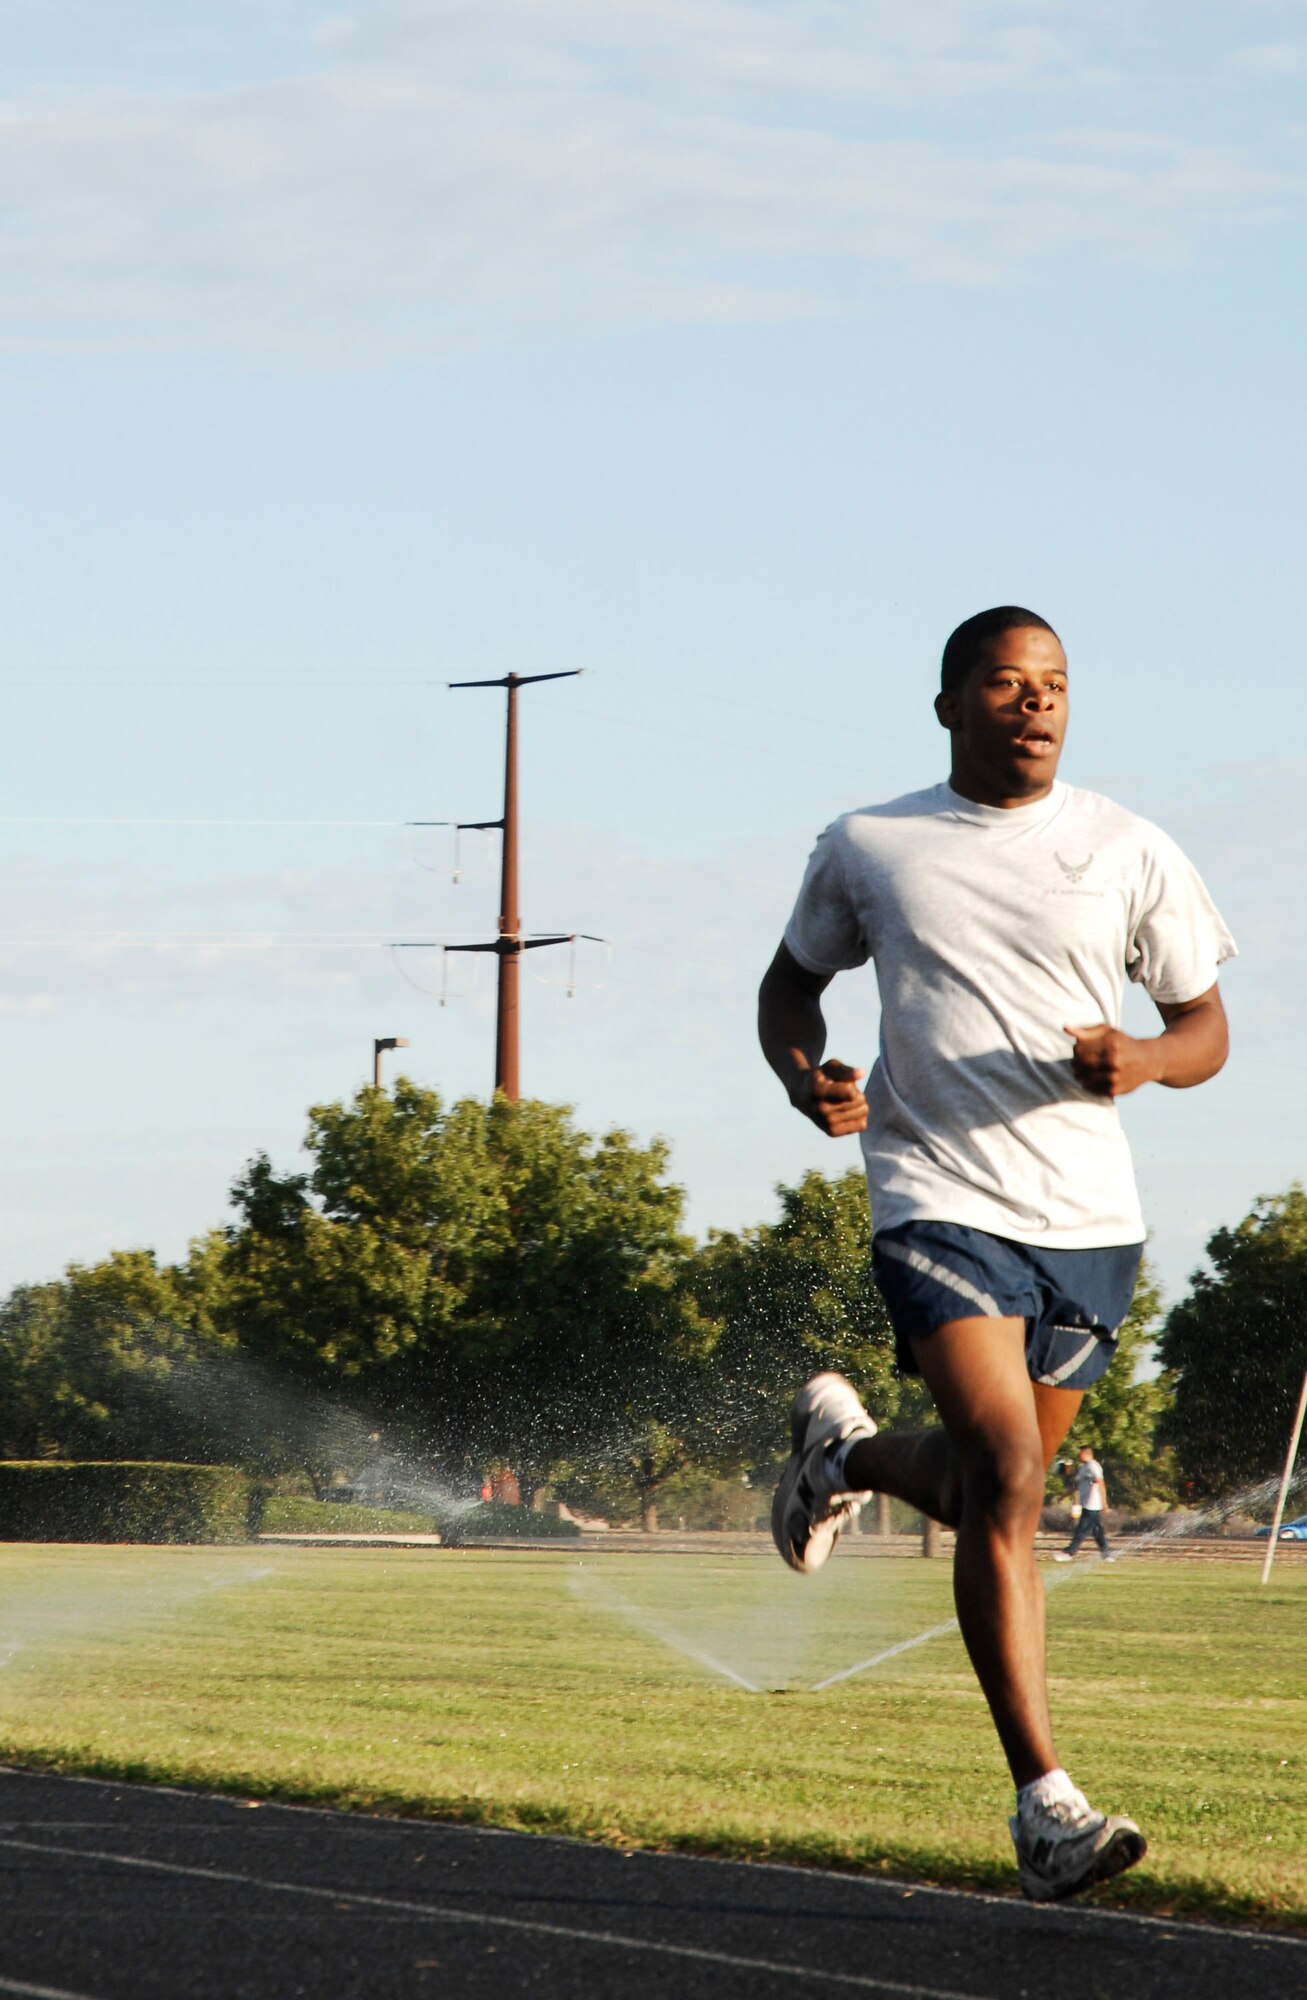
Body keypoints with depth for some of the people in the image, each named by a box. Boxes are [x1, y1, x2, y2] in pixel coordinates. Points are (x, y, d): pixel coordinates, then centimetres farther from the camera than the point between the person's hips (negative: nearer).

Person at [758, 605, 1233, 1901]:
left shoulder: (1130, 855, 5)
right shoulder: (865, 850, 5)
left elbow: (1207, 1026, 11)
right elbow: (791, 983, 19)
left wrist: (1147, 1060, -12)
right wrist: (805, 1078, -2)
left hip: (1090, 1217, 3)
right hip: (940, 1199, -3)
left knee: (988, 1485, 14)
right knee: (1005, 1479, -19)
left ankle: (845, 1450, 51)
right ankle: (1043, 1804, -17)